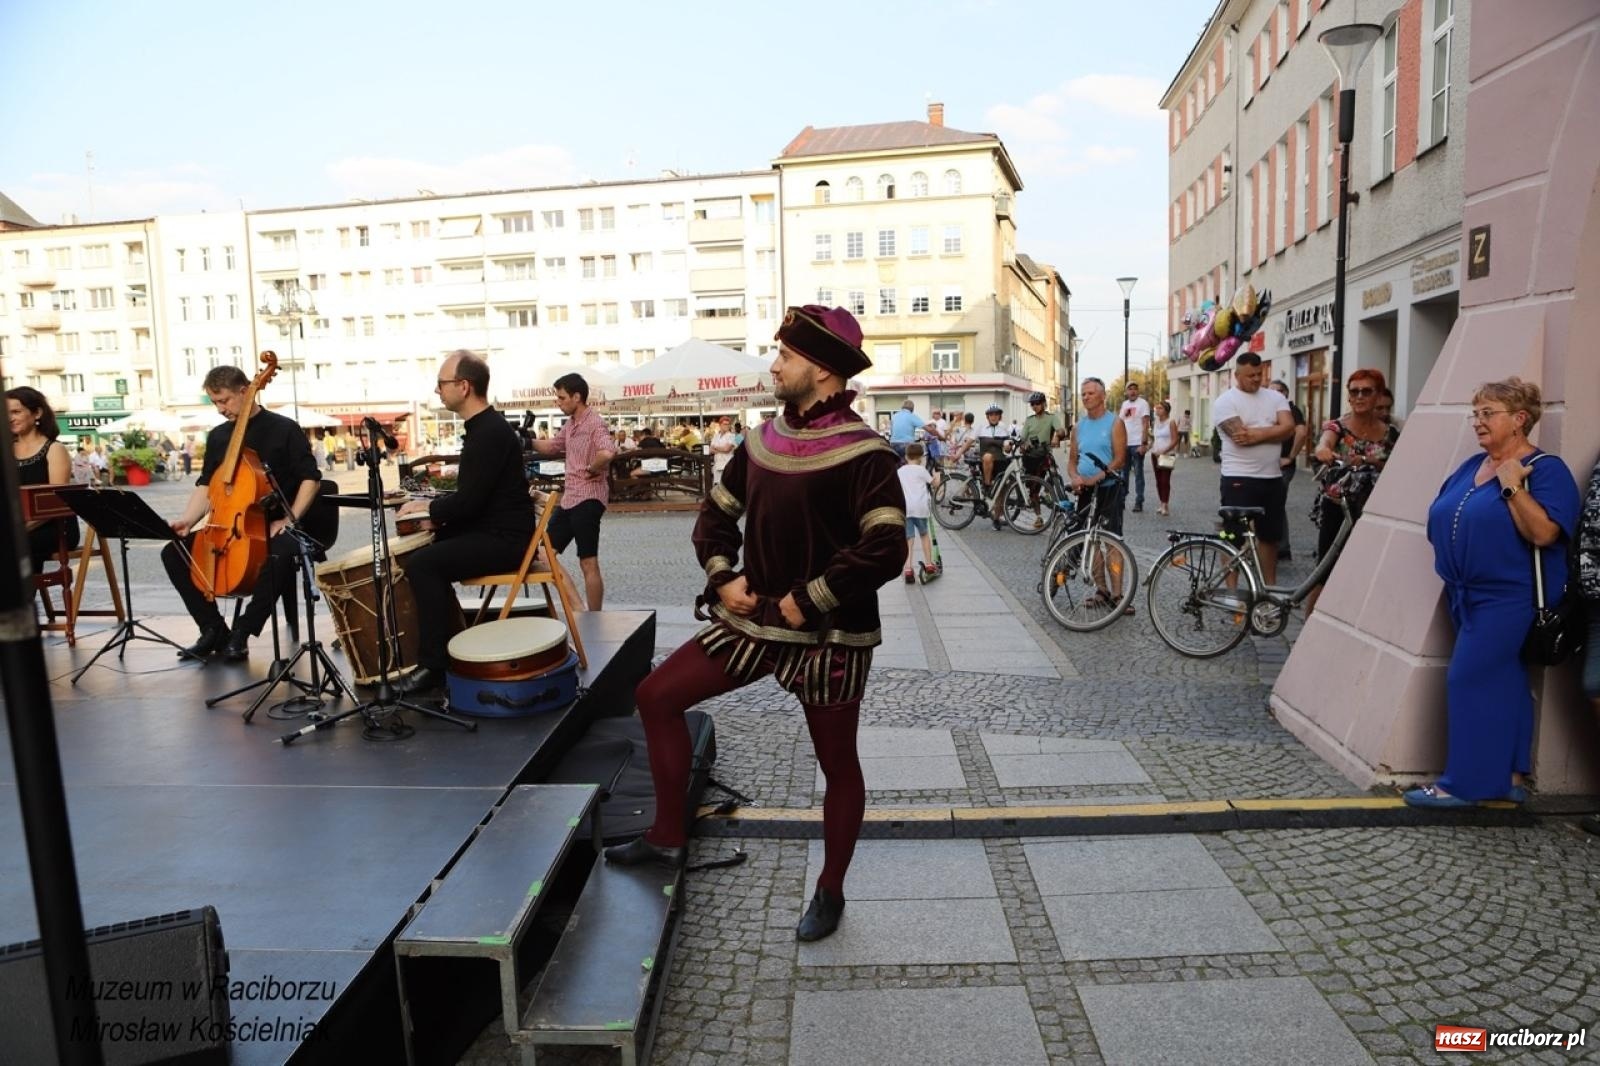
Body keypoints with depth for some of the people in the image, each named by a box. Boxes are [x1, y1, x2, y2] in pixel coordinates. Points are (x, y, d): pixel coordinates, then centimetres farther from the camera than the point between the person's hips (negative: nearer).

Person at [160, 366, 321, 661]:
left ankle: (242, 632, -23)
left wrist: (290, 519, -16)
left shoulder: (284, 429, -4)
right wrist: (188, 520, -5)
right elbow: (205, 485, 13)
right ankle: (214, 629, -3)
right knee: (173, 552, -10)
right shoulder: (217, 437, 12)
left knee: (283, 552, -38)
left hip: (273, 525, -6)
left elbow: (311, 478, -6)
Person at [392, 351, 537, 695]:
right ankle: (449, 644, 22)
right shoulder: (483, 427, 13)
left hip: (504, 539, -11)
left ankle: (433, 664, -11)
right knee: (425, 552, 17)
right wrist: (434, 508, 7)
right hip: (490, 531, 11)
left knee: (421, 563, -19)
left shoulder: (490, 432, -19)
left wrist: (429, 509, -6)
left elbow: (470, 500, -23)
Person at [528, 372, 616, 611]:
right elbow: (551, 447, 29)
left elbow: (607, 453, -35)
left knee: (589, 564, -4)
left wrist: (592, 470, -18)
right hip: (568, 498, 10)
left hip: (588, 499, -10)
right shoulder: (570, 424, 14)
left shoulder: (594, 423, -16)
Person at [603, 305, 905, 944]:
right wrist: (723, 578, -1)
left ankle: (830, 893, 32)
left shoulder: (862, 453, -16)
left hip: (829, 636, -7)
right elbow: (717, 514, 15)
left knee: (837, 764, 10)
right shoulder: (763, 440, 6)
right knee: (656, 696, 7)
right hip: (753, 621, 7)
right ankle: (667, 837, 22)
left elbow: (885, 550, -25)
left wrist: (809, 601, -20)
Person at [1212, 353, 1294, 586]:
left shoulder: (1274, 397, 9)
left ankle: (1270, 585, 28)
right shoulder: (1226, 401, -6)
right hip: (1239, 479, -5)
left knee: (1270, 535, 15)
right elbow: (1240, 437, -19)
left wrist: (1256, 434, -16)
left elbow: (1289, 428, -6)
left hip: (1272, 478, 5)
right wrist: (1272, 431, -8)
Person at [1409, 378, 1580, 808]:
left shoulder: (1545, 469, -9)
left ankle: (1462, 783, -1)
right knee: (1502, 685, 13)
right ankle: (1509, 778, 22)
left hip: (1509, 599, -8)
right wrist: (1448, 559, 7)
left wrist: (1513, 486, -23)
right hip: (1469, 596, 8)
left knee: (1470, 681, -9)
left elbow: (1544, 533, -22)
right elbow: (1440, 520, 19)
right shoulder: (1471, 467, 13)